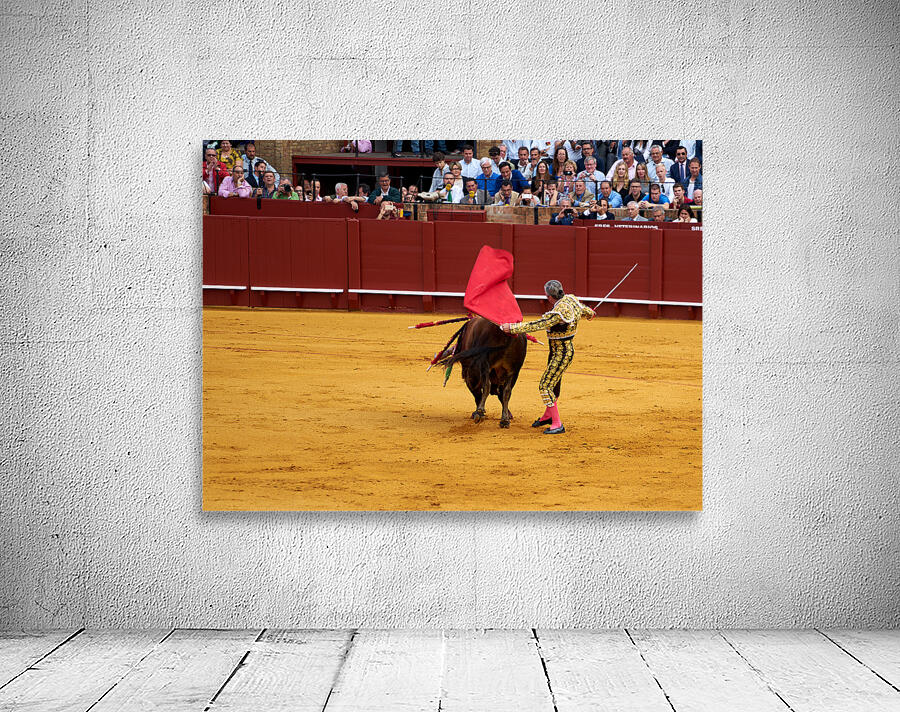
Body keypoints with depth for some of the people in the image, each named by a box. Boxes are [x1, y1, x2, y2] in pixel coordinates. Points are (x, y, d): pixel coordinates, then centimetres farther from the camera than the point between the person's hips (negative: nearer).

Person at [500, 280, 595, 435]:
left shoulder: (558, 313, -30)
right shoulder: (571, 299, -3)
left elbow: (536, 325, -31)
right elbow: (584, 310, 18)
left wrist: (512, 327, -27)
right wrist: (590, 313, 43)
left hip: (561, 354, -10)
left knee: (545, 385, -8)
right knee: (554, 382, 24)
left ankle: (557, 424, -4)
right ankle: (548, 415, 42)